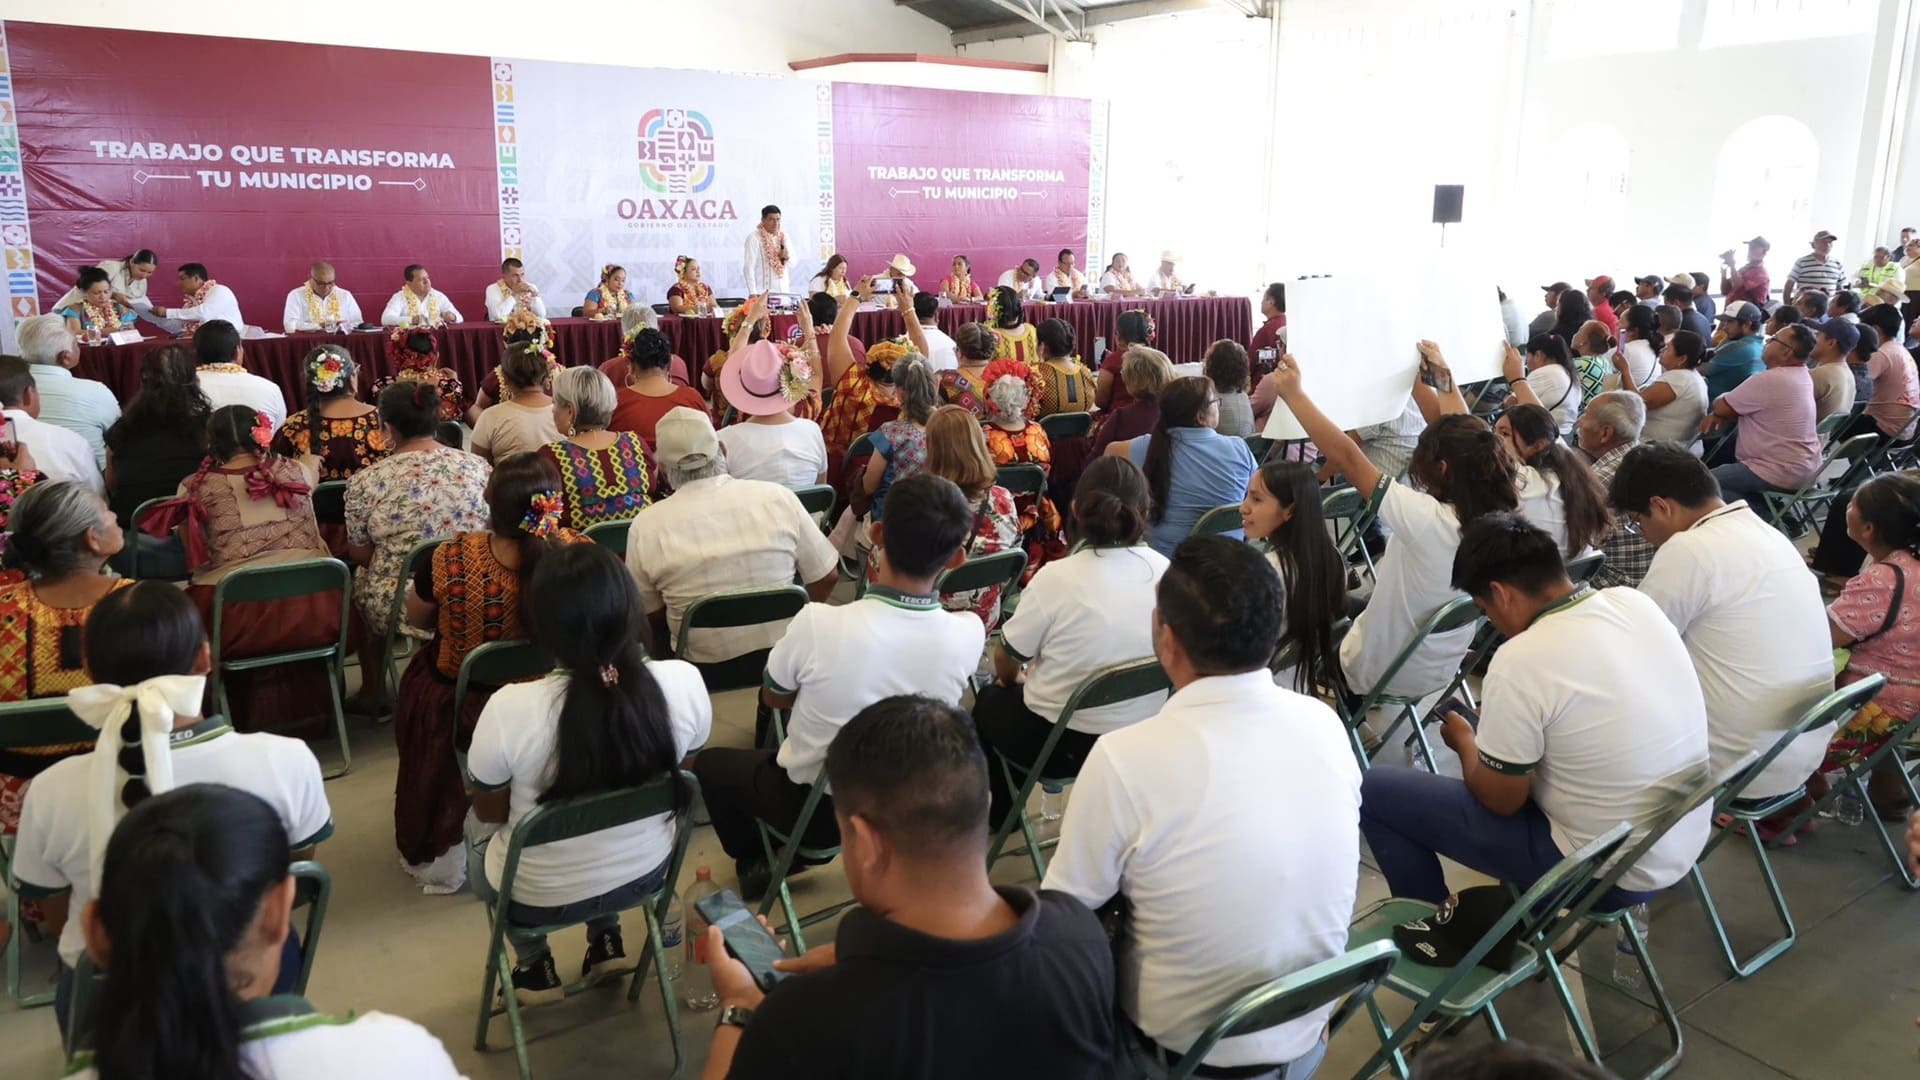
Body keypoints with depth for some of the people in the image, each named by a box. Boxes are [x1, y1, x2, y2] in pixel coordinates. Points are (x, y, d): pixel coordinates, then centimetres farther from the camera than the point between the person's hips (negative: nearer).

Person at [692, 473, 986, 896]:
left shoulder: (818, 623, -32)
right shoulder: (970, 634, -23)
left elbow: (773, 698, -9)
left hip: (814, 807, -3)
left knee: (710, 764, 25)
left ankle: (755, 862, 37)